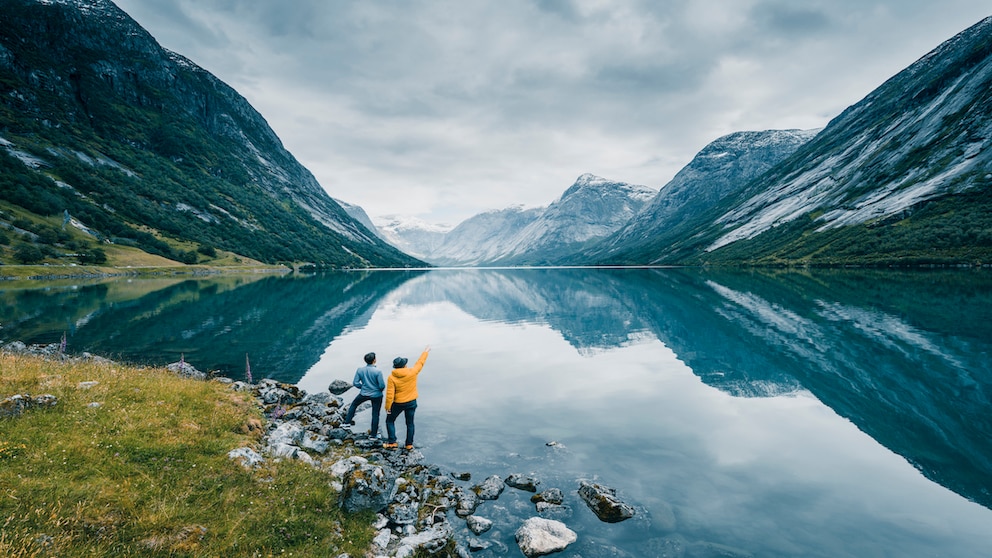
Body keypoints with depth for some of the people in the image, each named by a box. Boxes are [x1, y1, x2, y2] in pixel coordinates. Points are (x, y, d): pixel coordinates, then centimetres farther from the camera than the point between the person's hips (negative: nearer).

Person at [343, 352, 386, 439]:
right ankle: (374, 433, 22)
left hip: (364, 394, 2)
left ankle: (347, 421, 39)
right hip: (376, 395, -2)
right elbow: (382, 385, -19)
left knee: (354, 405, 30)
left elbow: (355, 383, -5)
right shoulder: (378, 371, -22)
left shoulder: (360, 370, -11)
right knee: (375, 414, 12)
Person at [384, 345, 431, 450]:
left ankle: (392, 442, 18)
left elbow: (390, 394, -17)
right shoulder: (412, 372, -15)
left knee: (390, 421, 19)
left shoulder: (392, 377, -18)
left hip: (398, 404, -2)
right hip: (411, 403, 2)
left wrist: (387, 407, -6)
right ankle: (409, 444, 22)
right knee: (410, 423, 16)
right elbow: (420, 362, 2)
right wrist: (425, 352, 17)